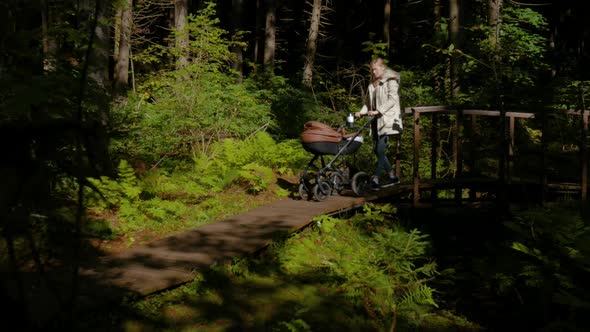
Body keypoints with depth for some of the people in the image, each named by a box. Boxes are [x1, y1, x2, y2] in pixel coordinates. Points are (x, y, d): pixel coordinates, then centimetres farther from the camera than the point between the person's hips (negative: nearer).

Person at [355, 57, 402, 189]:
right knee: (377, 150, 7)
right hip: (377, 121, 8)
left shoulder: (391, 81, -3)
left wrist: (378, 111, -23)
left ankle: (375, 179, -13)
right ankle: (392, 176, 17)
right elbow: (369, 101, 20)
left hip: (388, 120, -8)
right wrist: (361, 112, 3)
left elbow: (392, 99, -14)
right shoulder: (373, 84, 19)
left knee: (381, 150, -13)